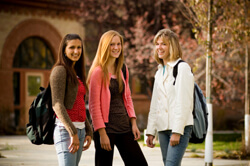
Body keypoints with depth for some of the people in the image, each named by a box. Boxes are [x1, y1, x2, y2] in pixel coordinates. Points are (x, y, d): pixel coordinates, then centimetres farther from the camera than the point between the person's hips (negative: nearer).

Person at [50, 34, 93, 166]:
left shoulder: (77, 73, 19)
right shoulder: (60, 70, -7)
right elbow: (57, 105, -15)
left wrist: (88, 131, 16)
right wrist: (73, 133, -20)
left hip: (80, 129, 8)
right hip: (65, 130, -8)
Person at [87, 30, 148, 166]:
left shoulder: (122, 70, 11)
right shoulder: (98, 72, -9)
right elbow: (94, 105, -12)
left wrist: (133, 123, 8)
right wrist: (102, 134, -15)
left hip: (124, 126, 7)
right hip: (106, 127, -7)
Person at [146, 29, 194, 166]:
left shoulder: (182, 68, -5)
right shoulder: (160, 71, 19)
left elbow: (184, 103, -12)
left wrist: (177, 131, -17)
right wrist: (150, 131, 15)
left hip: (179, 128, -7)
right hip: (163, 128, 7)